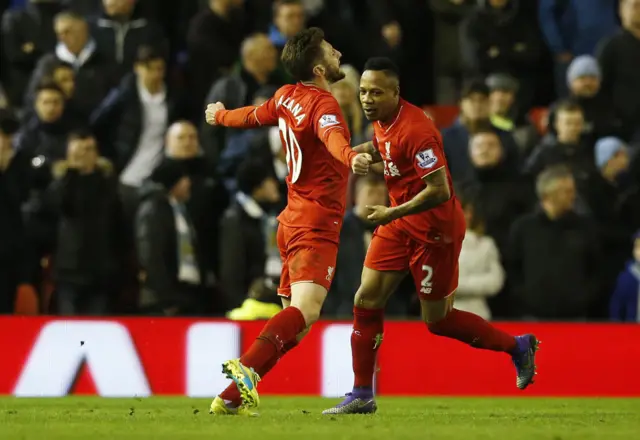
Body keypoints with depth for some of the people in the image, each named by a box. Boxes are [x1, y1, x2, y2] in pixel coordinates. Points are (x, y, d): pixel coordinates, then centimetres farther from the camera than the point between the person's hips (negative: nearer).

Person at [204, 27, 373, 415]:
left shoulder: (288, 97, 9)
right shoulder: (323, 105, -15)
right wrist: (351, 157, -61)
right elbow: (332, 136, -38)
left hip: (294, 219, 9)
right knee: (306, 310, -24)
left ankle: (232, 398, 9)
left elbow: (252, 116, 29)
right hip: (316, 226, -9)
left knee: (294, 317, 11)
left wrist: (220, 116, 52)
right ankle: (246, 369, -42)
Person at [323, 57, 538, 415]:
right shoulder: (383, 119, 2)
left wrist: (393, 213, -25)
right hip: (399, 222, 9)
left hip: (434, 229, -9)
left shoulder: (415, 130, -26)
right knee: (367, 300, 0)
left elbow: (439, 191, -28)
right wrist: (364, 151, 8)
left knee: (438, 320, 2)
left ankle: (518, 347, 22)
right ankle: (362, 395, 7)